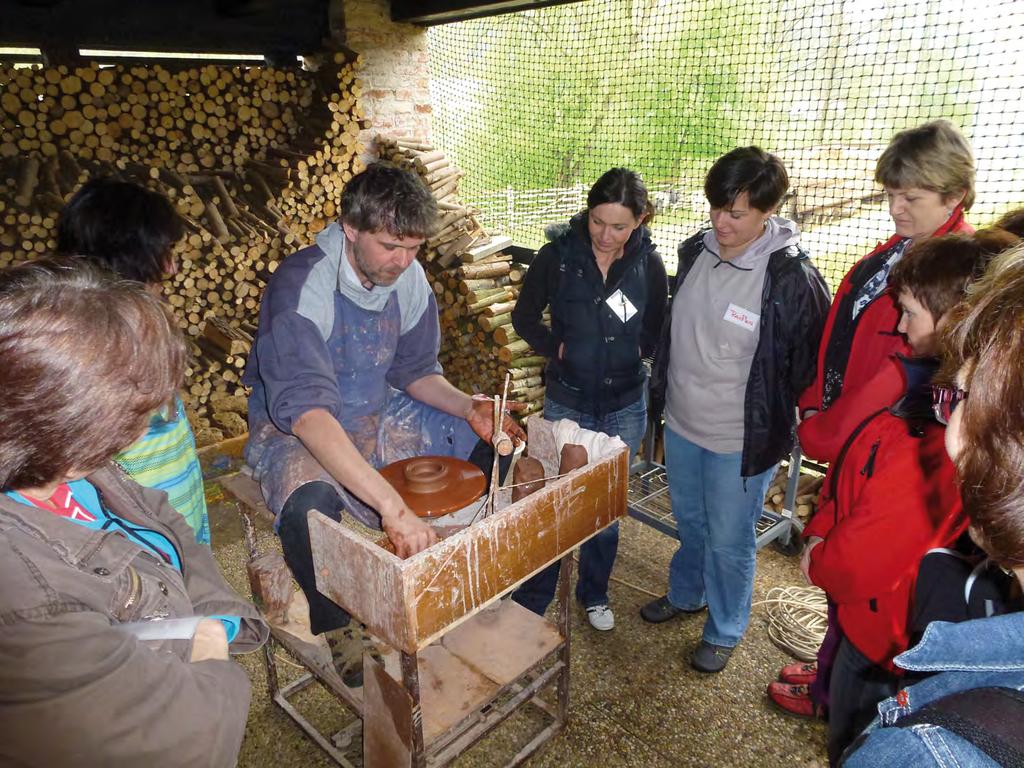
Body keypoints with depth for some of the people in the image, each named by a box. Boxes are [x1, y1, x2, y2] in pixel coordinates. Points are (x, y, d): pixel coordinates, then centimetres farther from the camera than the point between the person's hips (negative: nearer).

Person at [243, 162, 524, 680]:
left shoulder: (408, 278, -8)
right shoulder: (300, 286, -29)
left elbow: (414, 371, 4)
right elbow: (306, 410, -42)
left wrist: (469, 408, -17)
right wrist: (392, 505, -52)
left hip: (378, 415, 6)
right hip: (294, 427, -6)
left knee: (489, 443, -3)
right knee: (310, 503, -37)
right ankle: (332, 628, -4)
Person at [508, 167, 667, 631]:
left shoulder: (648, 263, -5)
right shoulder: (559, 254, -9)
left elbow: (657, 330, 7)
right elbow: (525, 315, 1)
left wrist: (637, 349, -10)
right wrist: (556, 347, -10)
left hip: (625, 406, 2)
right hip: (567, 402, -1)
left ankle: (594, 594, 37)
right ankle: (529, 605, 24)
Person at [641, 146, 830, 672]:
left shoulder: (792, 279, -21)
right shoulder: (695, 252, -3)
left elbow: (808, 367, -12)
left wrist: (776, 429, -9)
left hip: (741, 441, -5)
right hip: (681, 423, 6)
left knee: (729, 541, 13)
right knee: (689, 522, 25)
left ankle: (724, 631, 38)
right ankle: (685, 594, 51)